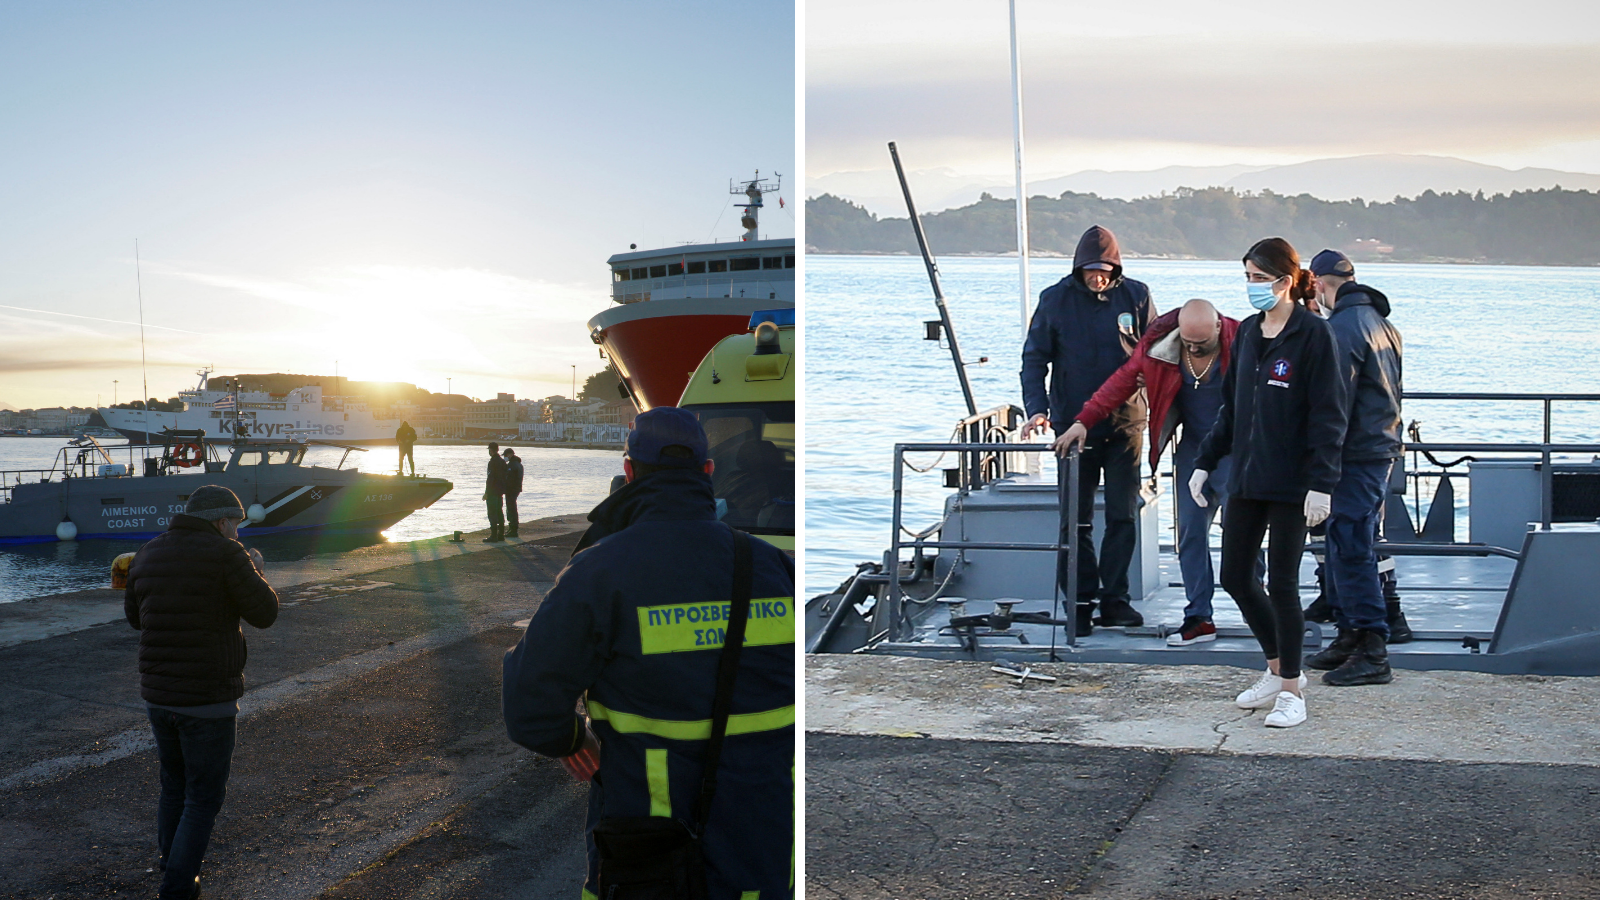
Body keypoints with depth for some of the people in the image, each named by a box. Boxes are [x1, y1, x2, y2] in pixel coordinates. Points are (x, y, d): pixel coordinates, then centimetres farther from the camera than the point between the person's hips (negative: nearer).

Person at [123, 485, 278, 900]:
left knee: (175, 784, 25)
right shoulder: (226, 555, -15)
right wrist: (255, 572, 10)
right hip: (208, 699, -6)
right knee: (204, 798, 7)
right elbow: (264, 613, -8)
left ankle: (176, 865, 39)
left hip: (158, 694, 6)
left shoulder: (149, 554, 4)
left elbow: (135, 615, 19)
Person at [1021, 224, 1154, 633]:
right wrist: (1037, 408, -12)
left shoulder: (1135, 296, 1)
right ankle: (1081, 602, 10)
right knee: (1076, 520, 3)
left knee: (1123, 517, 5)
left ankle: (1114, 599, 14)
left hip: (1125, 425, 1)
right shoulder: (1056, 299, -2)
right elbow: (1034, 358, 1)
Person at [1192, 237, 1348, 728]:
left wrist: (1321, 483, -19)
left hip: (1291, 482, -7)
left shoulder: (1313, 334, -10)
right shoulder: (1247, 333, 10)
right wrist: (1205, 461, 14)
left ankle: (1291, 689, 13)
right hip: (1245, 477, 7)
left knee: (1282, 583, -2)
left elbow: (1329, 415, -13)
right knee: (1235, 576, 9)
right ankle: (1279, 670, 28)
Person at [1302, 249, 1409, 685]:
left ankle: (1372, 652, -6)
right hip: (1382, 449, 10)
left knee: (1351, 553, -7)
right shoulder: (1381, 323, 16)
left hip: (1355, 455, -10)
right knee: (1346, 548, 16)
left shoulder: (1343, 328, -15)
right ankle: (1350, 637, 23)